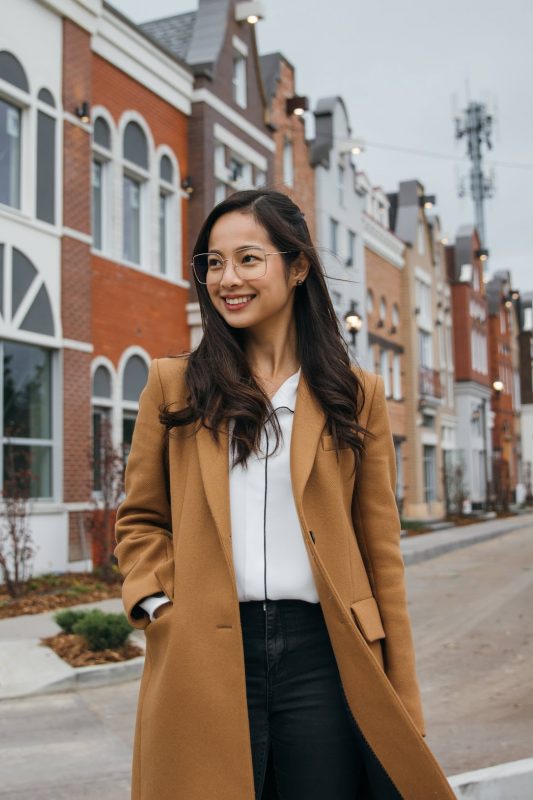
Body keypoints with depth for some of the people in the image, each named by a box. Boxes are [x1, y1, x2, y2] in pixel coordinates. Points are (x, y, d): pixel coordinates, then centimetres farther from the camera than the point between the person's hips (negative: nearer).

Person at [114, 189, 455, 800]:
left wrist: (402, 700, 2)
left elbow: (380, 548, 5)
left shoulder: (355, 394, 6)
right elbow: (140, 519, 12)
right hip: (206, 661, 0)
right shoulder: (173, 383, 6)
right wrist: (156, 603, -6)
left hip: (323, 654, 0)